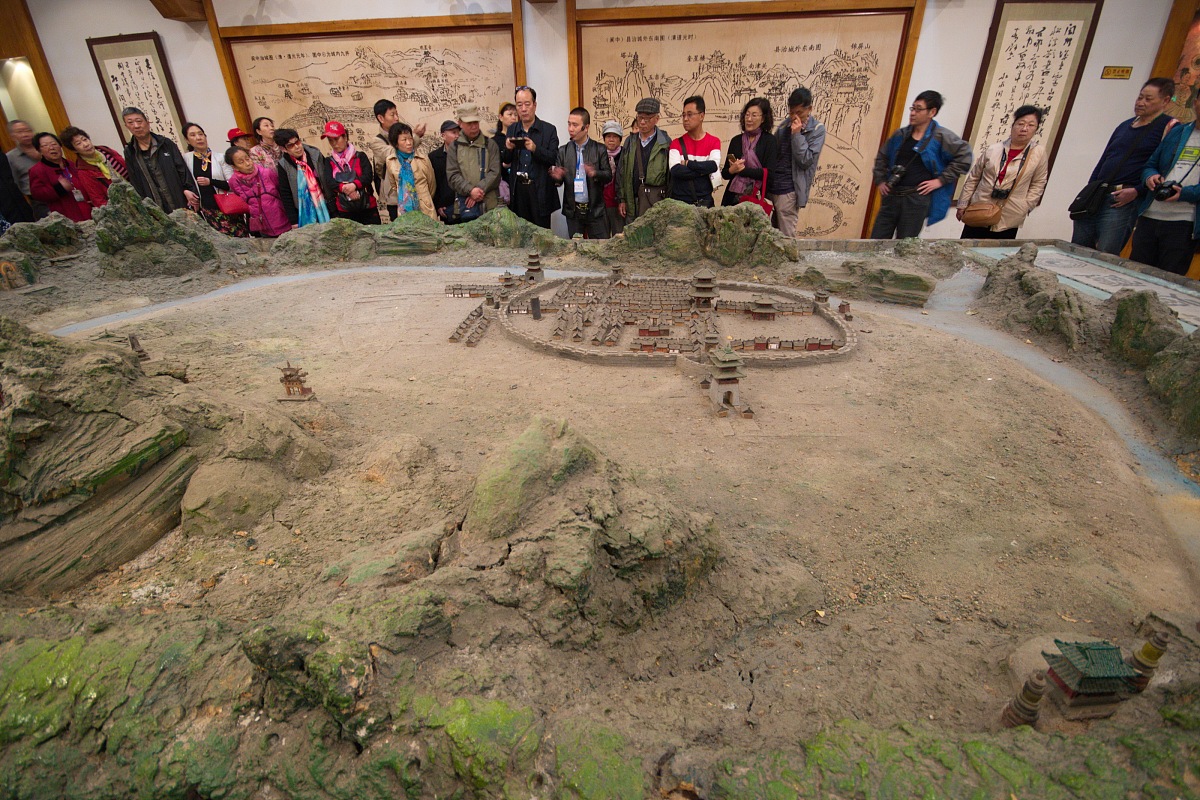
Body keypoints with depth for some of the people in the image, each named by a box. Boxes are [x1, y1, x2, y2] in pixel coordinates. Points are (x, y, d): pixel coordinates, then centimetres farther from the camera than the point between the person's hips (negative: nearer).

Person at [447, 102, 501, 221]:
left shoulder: (490, 144, 10)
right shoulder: (454, 147, 11)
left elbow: (495, 172, 1)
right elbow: (452, 175, 2)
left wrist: (479, 189, -11)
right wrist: (470, 190, -14)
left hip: (489, 204, 0)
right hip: (464, 206, 0)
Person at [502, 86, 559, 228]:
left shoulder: (549, 129, 0)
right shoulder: (512, 129, 11)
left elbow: (553, 159, -8)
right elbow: (506, 161, 13)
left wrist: (535, 149, -24)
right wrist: (508, 149, -9)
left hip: (539, 189, -3)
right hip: (518, 189, 3)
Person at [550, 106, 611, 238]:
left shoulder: (599, 149, 0)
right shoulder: (563, 151, 6)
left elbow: (608, 175, -2)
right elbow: (559, 181, 5)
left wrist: (595, 173, -23)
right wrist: (557, 177, -19)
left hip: (595, 209, -2)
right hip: (572, 210, 2)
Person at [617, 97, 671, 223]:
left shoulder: (665, 143, 1)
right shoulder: (630, 141, 13)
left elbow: (671, 174, -3)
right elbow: (622, 172, 11)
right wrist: (621, 199, 5)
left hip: (656, 200, -4)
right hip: (632, 201, 4)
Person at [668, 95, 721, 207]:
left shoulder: (714, 142, 5)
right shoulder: (677, 143, 4)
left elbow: (714, 165, -13)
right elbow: (675, 170, -13)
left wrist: (688, 163, -10)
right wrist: (704, 169, -11)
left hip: (705, 202, 0)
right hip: (679, 201, 0)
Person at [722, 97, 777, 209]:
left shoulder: (770, 141, 2)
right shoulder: (736, 140, 11)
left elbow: (769, 173, -9)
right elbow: (724, 173, 11)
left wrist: (743, 170, -10)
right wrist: (731, 170, -11)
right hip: (733, 198, 3)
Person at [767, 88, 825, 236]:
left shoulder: (817, 129, -3)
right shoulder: (784, 125, 11)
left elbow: (806, 161, -10)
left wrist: (797, 134, -15)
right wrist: (764, 183, 5)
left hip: (789, 190, -5)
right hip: (771, 187, 5)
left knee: (786, 237, -5)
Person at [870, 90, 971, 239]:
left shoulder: (941, 137, -2)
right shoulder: (901, 135, 12)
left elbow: (964, 157, -3)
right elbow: (882, 157, 25)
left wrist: (941, 180, -7)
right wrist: (880, 181, 14)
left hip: (917, 199, -4)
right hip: (891, 197, 5)